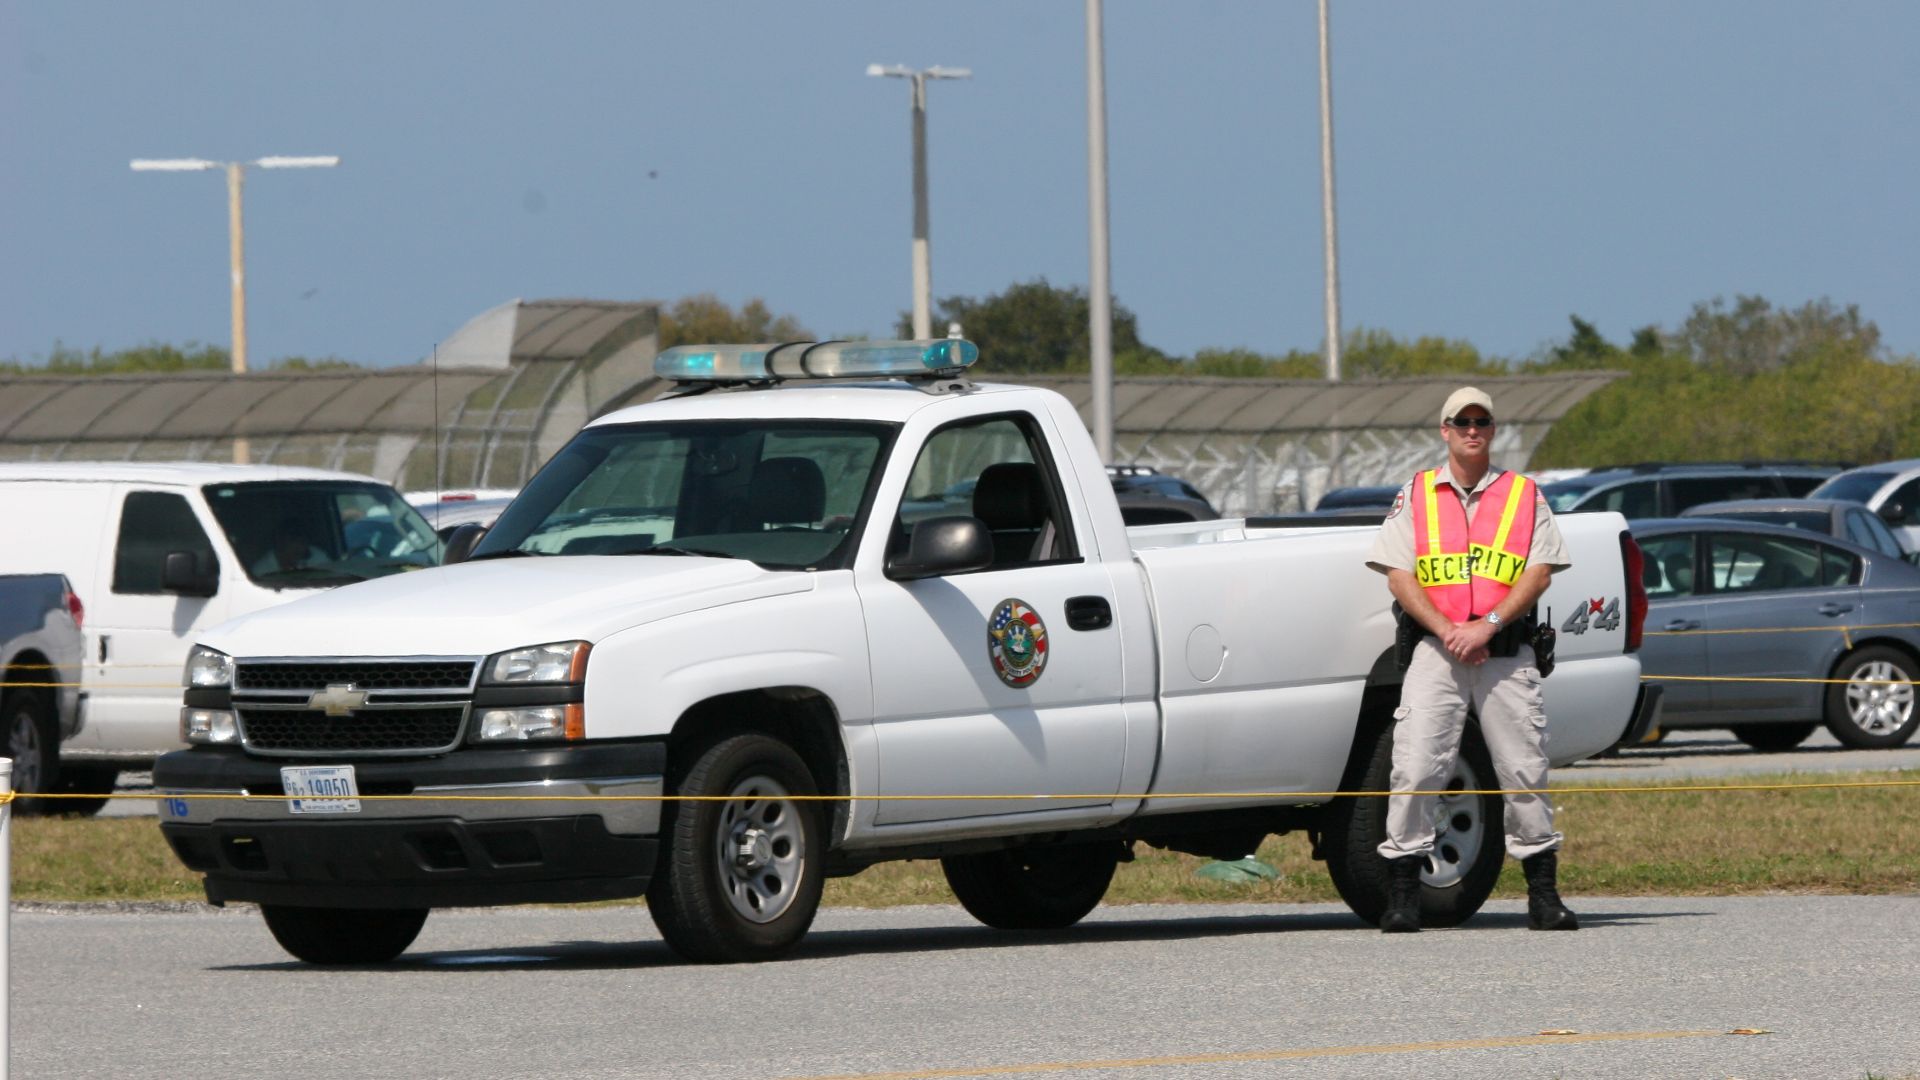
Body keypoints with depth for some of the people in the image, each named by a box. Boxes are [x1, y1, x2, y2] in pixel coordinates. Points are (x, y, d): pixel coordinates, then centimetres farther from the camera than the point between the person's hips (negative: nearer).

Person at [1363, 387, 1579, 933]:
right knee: (1415, 768, -10)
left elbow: (1539, 573, 1)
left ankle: (1543, 894, 7)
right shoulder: (1416, 495, 12)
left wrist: (1488, 625, -13)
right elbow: (1399, 577, 4)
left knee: (1525, 770, -1)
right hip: (1435, 650, 0)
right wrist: (1447, 630, -10)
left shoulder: (1525, 495, 12)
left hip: (1507, 652, 0)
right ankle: (1402, 894, -5)